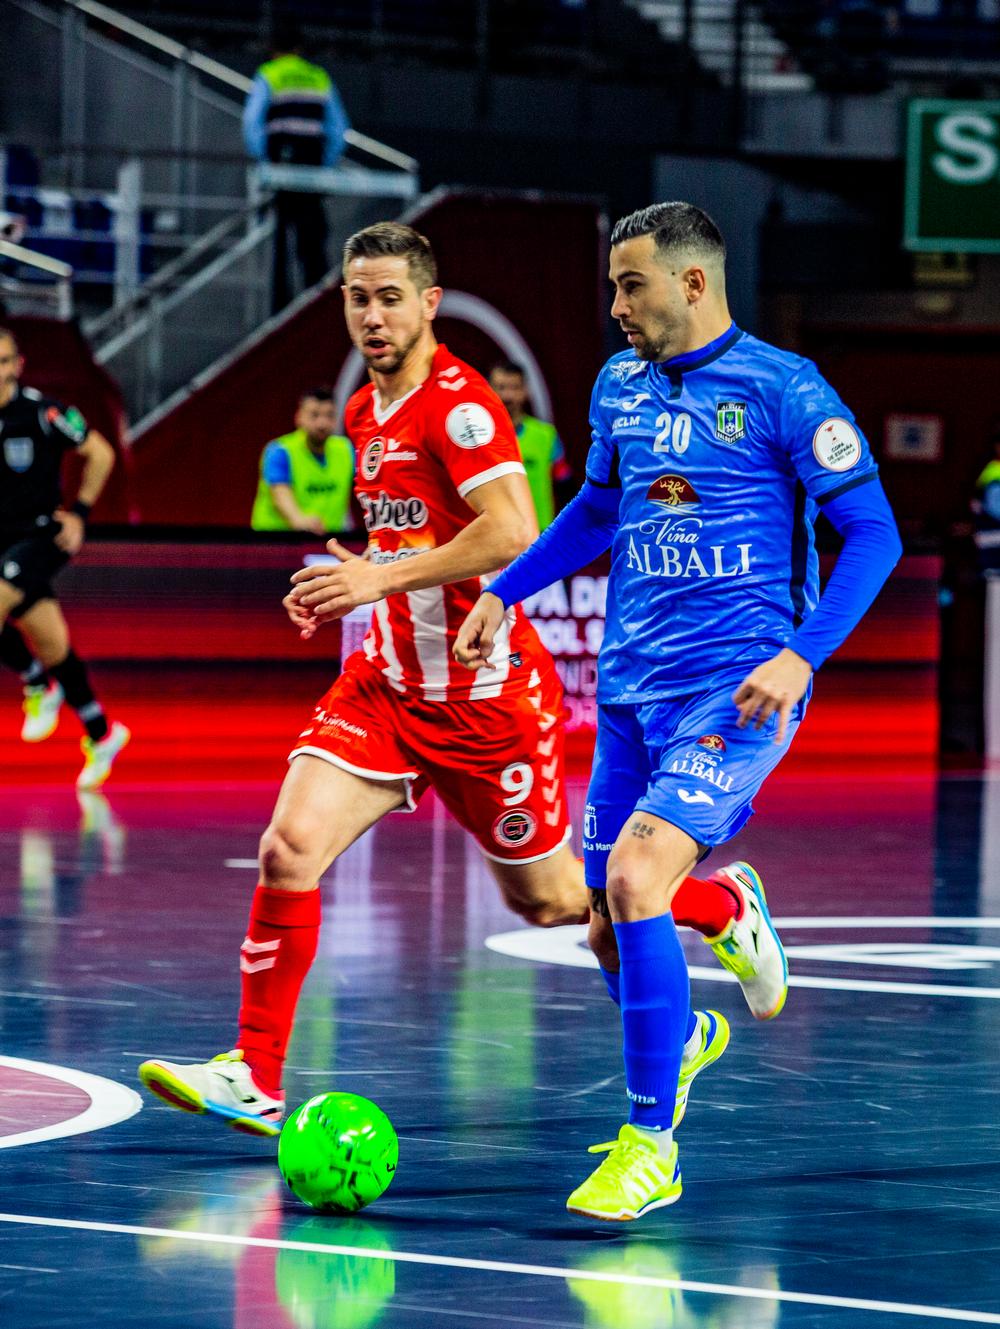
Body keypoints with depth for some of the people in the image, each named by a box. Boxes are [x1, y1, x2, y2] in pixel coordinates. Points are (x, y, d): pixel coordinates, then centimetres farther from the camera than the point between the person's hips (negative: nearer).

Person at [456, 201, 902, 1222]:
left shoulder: (782, 390, -9)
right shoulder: (620, 387, 10)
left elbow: (872, 535, -9)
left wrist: (801, 655, -19)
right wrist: (504, 593, 22)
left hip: (737, 688, -7)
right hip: (630, 691, 7)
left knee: (634, 879, -23)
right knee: (609, 932, 6)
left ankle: (649, 1146, -14)